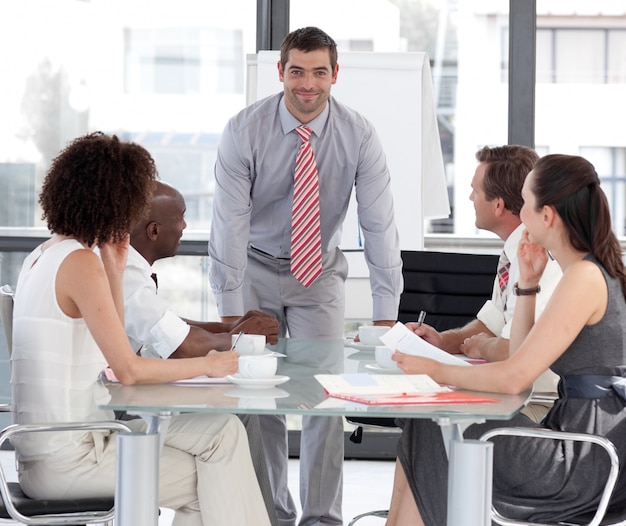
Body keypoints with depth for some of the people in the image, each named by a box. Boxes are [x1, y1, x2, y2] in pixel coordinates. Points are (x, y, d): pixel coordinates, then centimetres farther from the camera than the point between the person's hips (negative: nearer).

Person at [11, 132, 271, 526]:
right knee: (208, 481, 2)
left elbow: (111, 352, 16)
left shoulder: (43, 256, 13)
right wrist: (207, 365, -7)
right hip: (67, 458, -9)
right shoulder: (80, 262, -16)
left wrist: (114, 272, 9)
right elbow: (129, 370, -20)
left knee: (223, 431, 8)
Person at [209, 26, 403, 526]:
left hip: (321, 270, 1)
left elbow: (380, 226, -18)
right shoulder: (244, 130, -19)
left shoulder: (359, 136, -17)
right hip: (256, 266, 0)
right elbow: (230, 222, -20)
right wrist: (231, 312, -25)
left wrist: (386, 316, -23)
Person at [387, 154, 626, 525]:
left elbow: (514, 378, -20)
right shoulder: (594, 269, 13)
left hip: (588, 463, -9)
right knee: (424, 431, 2)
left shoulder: (585, 277, -17)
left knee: (431, 437, -2)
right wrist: (528, 284, 9)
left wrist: (435, 371, -9)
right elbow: (522, 360, 14)